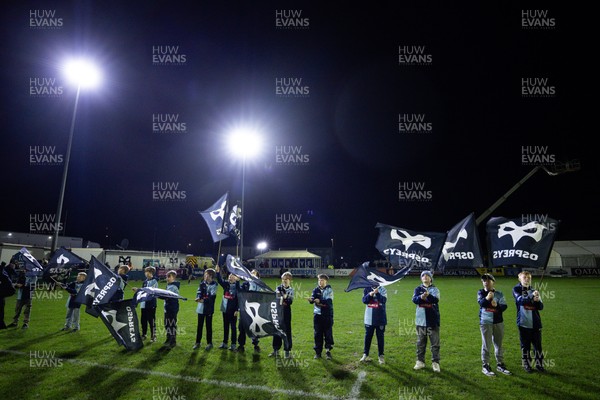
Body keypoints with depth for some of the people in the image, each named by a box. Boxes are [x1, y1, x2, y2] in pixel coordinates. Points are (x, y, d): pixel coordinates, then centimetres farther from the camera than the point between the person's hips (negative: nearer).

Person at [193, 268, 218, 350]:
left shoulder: (214, 285, -6)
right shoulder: (202, 283, 7)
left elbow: (212, 297, -12)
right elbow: (199, 292, -4)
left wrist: (204, 300, -22)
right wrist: (198, 297, -25)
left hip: (209, 308, -4)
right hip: (201, 307, 4)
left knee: (208, 325, 5)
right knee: (199, 325, 10)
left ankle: (209, 343, 16)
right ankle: (198, 342, 21)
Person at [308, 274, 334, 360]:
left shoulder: (329, 290, -3)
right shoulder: (316, 290, 6)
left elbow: (329, 301, -17)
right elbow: (313, 298, -9)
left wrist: (320, 301, -33)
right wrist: (311, 300, -33)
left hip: (327, 315, -2)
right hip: (317, 315, 2)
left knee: (328, 333, 1)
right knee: (318, 334, 7)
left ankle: (328, 351, 13)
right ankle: (318, 351, 17)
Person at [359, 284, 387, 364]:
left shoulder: (382, 289, -4)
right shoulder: (367, 289, 2)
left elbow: (383, 300, -16)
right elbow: (364, 300, -7)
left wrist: (377, 293, -27)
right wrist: (370, 294, -22)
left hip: (380, 318, -1)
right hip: (369, 318, 2)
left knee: (380, 337, 8)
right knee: (368, 336, 11)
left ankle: (380, 355, 19)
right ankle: (365, 354, 23)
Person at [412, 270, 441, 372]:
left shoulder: (435, 289, 2)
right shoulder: (418, 289, 5)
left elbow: (436, 300, -17)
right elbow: (414, 299, -12)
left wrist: (428, 295, -38)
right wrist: (421, 297, -34)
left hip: (433, 320, -1)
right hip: (421, 320, 1)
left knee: (435, 343, 3)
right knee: (420, 342, 10)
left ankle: (435, 362, 13)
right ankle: (420, 361, 21)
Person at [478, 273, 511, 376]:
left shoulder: (499, 294, 3)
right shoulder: (481, 292, -3)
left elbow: (504, 306, -5)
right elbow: (481, 303, -22)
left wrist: (497, 305, -25)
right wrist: (487, 298, -43)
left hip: (498, 322, 3)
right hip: (485, 322, -3)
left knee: (498, 344, 15)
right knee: (486, 345, 1)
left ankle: (500, 365, 29)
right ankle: (485, 366, 10)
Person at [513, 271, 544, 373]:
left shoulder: (534, 291, 10)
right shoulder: (516, 290, -2)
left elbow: (541, 307, 6)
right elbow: (520, 300, -20)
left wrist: (538, 300, -16)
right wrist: (531, 296, -35)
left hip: (535, 323, 3)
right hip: (523, 323, -3)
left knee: (538, 345, 7)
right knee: (525, 346, 6)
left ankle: (539, 364, 20)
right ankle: (526, 364, 19)